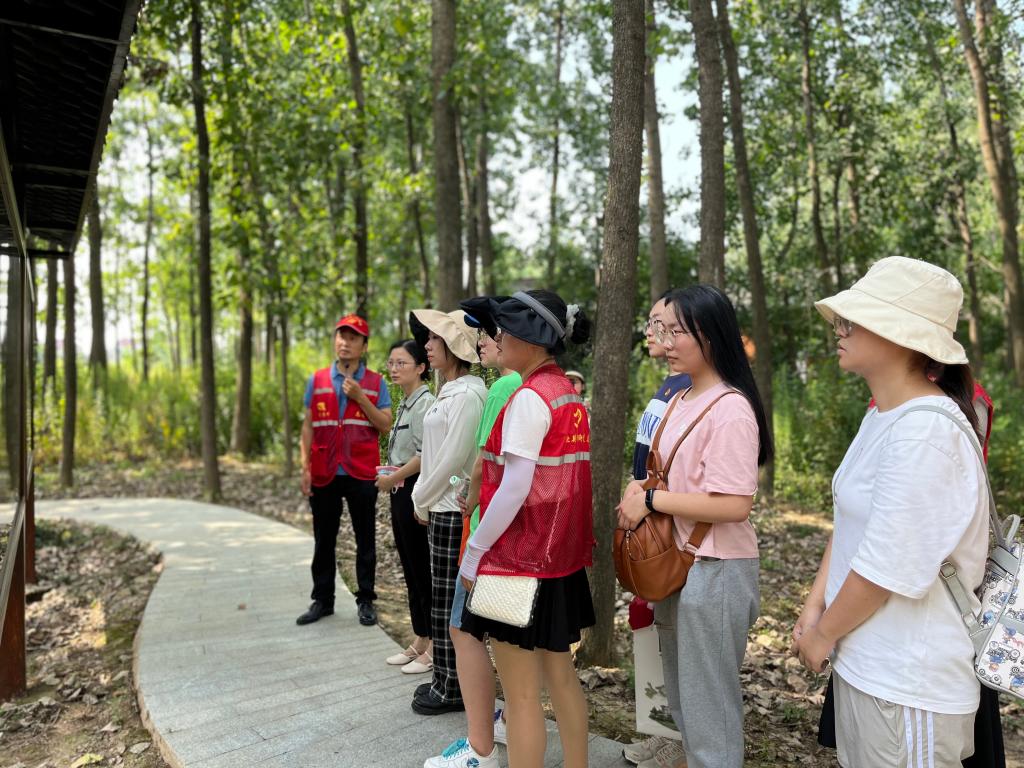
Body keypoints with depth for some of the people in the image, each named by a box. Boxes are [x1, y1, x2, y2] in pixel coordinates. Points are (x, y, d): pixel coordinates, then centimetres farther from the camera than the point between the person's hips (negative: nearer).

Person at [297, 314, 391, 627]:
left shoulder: (376, 382, 2)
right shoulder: (317, 381, 8)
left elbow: (385, 425, -4)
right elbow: (308, 425, 8)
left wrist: (360, 397, -13)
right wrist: (305, 467, 1)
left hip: (361, 473, -2)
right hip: (324, 473, 2)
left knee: (365, 540, 7)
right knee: (324, 540, 11)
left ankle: (366, 601, 17)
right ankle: (322, 600, 23)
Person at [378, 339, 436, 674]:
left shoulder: (425, 402, -15)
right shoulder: (405, 405, 14)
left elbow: (425, 454, -21)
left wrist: (393, 478, -12)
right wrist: (391, 477, 5)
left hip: (415, 492, -9)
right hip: (401, 492, 9)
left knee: (423, 570, 0)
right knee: (411, 570, 15)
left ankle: (434, 648, 12)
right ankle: (420, 642, 27)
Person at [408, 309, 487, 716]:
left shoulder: (467, 394, -17)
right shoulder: (450, 391, 14)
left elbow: (453, 457, -20)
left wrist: (422, 499, -9)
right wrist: (424, 499, 14)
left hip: (453, 509, -9)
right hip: (443, 507, 9)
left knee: (448, 600, 1)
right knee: (447, 599, 16)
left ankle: (453, 689, 14)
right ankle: (447, 679, 28)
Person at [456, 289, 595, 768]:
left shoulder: (530, 397, -18)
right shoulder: (569, 395, 9)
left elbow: (515, 489, -22)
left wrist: (474, 552, -14)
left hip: (521, 555, -9)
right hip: (560, 553, 9)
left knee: (521, 693, 4)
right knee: (560, 677, 19)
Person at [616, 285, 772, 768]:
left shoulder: (730, 408, -20)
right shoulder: (679, 402, 7)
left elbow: (734, 506, -26)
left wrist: (651, 500, -20)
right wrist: (640, 490, -3)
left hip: (715, 571, -9)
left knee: (709, 703, 9)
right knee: (681, 695, 25)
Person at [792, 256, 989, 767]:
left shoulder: (924, 430, -24)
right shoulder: (883, 415, 6)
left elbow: (887, 567, -24)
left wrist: (823, 635, -9)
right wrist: (814, 608, 1)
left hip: (906, 681, -8)